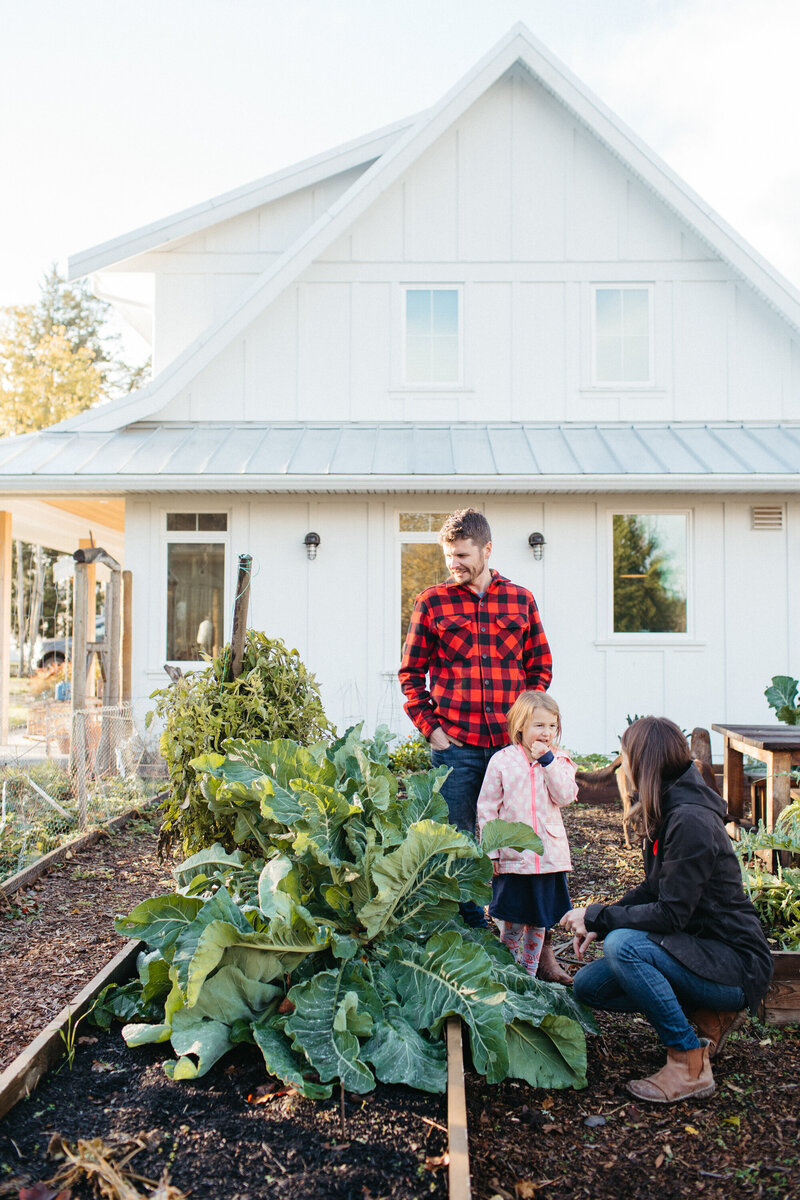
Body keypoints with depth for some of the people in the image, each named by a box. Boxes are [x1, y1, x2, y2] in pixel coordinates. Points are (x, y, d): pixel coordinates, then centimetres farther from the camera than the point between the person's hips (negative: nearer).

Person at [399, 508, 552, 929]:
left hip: (510, 743, 2)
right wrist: (430, 727, -3)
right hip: (454, 745, -1)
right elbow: (411, 673, 5)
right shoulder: (431, 602, 3)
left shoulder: (521, 600, 8)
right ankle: (470, 924, 22)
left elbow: (540, 667, 12)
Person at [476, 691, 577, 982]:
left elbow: (565, 796, -13)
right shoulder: (501, 761, -5)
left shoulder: (559, 760, 3)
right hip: (511, 855, -2)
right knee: (510, 919, 7)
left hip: (548, 856, 2)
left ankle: (529, 972, 27)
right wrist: (491, 849, -6)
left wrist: (547, 760, -17)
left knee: (539, 919, 12)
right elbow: (487, 808, -2)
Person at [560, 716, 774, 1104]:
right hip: (699, 951, 9)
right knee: (588, 986, 2)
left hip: (737, 966, -9)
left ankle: (691, 1063, -15)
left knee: (623, 944, -31)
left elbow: (671, 914, -27)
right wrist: (599, 921, 0)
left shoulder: (690, 821, -25)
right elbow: (654, 891, 14)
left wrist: (597, 917, -17)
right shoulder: (666, 813, 6)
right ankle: (708, 1017, 10)